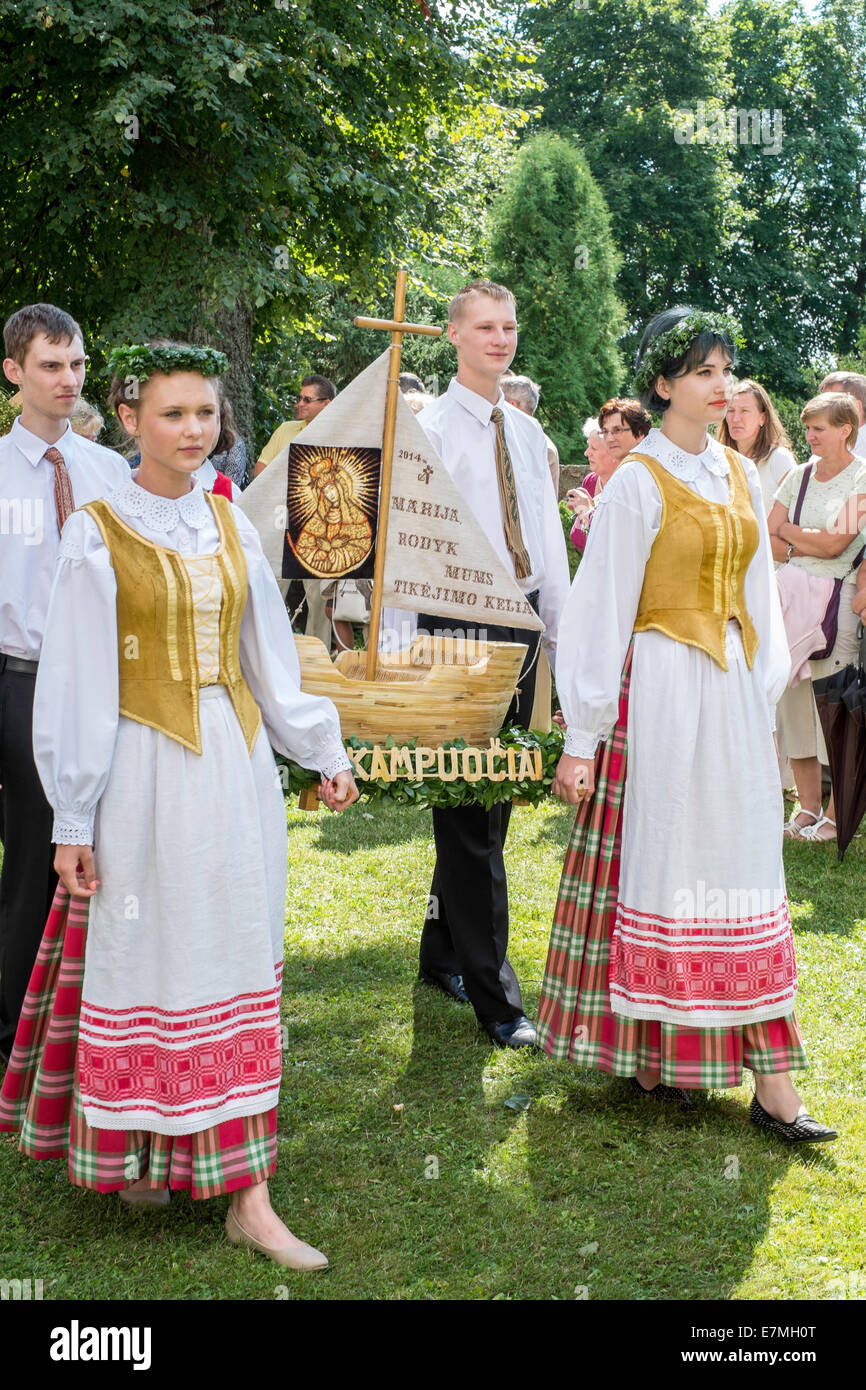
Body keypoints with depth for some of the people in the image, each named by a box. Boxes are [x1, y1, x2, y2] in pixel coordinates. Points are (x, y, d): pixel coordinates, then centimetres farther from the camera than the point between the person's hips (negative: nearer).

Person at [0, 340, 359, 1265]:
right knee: (149, 971, 5)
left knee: (237, 974, 6)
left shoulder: (230, 523, 8)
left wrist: (321, 750, 15)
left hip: (236, 767, 4)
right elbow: (74, 687, -6)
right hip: (146, 772, -4)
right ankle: (132, 1153, 28)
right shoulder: (98, 534, -5)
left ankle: (247, 1198, 12)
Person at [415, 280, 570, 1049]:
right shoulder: (432, 428, -6)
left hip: (520, 623, 7)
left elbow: (549, 538, 15)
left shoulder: (527, 432, 14)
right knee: (468, 810, -3)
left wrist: (562, 635, 11)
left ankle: (442, 952, 29)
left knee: (492, 803, 13)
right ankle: (494, 991, 2)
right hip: (459, 628, -7)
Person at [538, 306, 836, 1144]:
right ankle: (642, 1051, 18)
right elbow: (601, 609, -9)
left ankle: (767, 1079, 10)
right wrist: (581, 738, -11)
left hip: (733, 691, 6)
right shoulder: (638, 482, -7)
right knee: (658, 864, 2)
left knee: (744, 868, 6)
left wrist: (764, 695, 11)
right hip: (661, 689, -6)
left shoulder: (740, 476, 11)